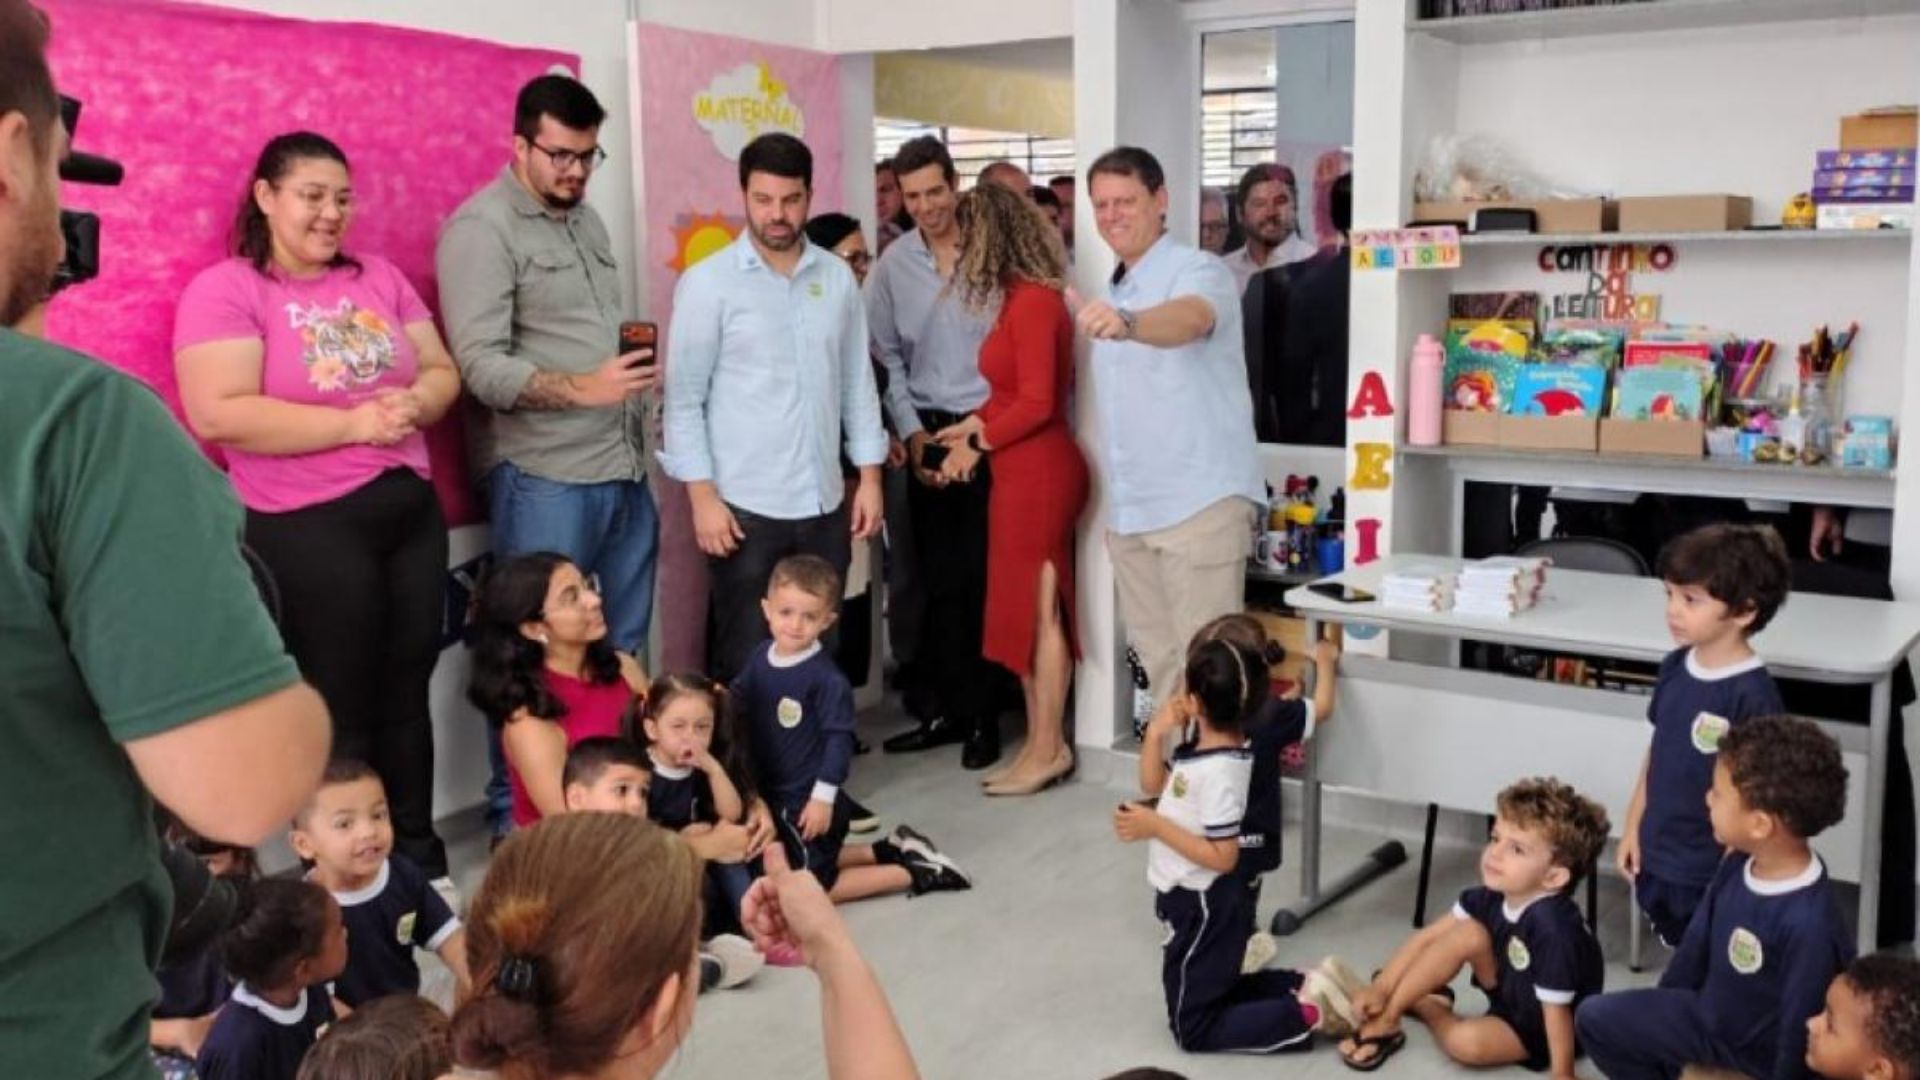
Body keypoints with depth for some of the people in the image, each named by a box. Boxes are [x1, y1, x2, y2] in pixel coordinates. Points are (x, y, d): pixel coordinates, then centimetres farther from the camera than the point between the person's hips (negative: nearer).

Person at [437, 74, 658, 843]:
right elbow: (480, 364, -16)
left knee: (622, 649, 12)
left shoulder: (587, 219, 16)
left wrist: (634, 381, 9)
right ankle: (516, 818, 13)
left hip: (623, 470, 7)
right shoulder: (482, 228, -7)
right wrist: (580, 388, -26)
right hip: (544, 478, -7)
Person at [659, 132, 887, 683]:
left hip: (825, 503, 4)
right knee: (744, 662, 4)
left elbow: (857, 382, 11)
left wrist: (869, 476, 6)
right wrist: (703, 496, -11)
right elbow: (684, 399, -5)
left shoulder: (838, 277, 7)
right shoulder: (707, 283, -5)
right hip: (746, 505, -4)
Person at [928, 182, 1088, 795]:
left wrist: (978, 444, -9)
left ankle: (1048, 750, 8)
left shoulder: (1032, 301, -16)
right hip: (1026, 473, 9)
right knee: (1030, 609, 12)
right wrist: (975, 425, 6)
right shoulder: (1025, 298, 12)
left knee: (1038, 610, -1)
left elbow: (1037, 403, -19)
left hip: (1037, 474, -9)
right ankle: (1042, 744, 19)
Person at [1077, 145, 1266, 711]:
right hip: (1130, 507, 8)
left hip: (1201, 500, -8)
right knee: (1155, 654, 14)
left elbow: (1188, 319, -34)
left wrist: (1126, 323, -53)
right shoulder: (1113, 292, 17)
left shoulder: (1197, 271, -10)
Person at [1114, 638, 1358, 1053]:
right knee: (1212, 990, 27)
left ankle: (1307, 1014, -1)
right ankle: (1308, 985, 20)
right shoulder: (1203, 746, -2)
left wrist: (1154, 826, -27)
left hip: (1202, 908, -9)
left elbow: (1222, 858, -28)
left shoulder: (1217, 772, -29)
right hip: (1196, 900, 9)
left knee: (1193, 1027, 4)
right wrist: (1156, 735, -3)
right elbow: (1153, 784, 13)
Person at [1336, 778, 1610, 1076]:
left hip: (1537, 1029, -6)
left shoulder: (1551, 928, -36)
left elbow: (1557, 1010, -30)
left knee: (1466, 1042, -30)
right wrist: (1380, 987, -16)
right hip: (1508, 992, 6)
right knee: (1467, 934, -18)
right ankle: (1386, 1017, -6)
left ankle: (1432, 1012, 5)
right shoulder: (1494, 894, -14)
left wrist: (1562, 1074, -25)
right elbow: (1429, 936, -10)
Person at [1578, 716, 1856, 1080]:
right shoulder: (1739, 865, -8)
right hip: (1709, 1016, 7)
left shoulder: (1809, 924, -34)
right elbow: (1698, 941, 6)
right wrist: (1656, 1019, 16)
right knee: (1598, 1017, 7)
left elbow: (1800, 1036, -25)